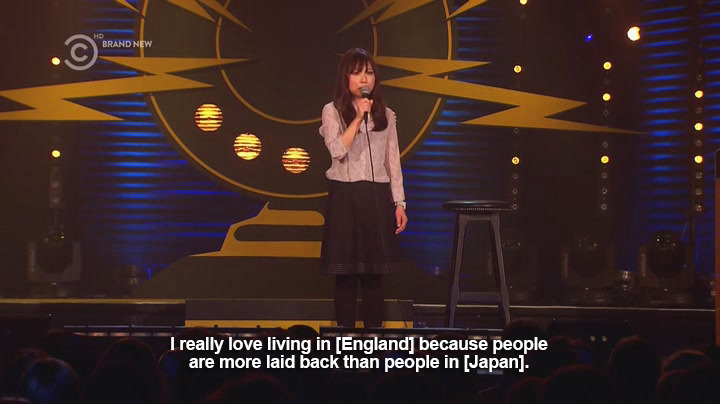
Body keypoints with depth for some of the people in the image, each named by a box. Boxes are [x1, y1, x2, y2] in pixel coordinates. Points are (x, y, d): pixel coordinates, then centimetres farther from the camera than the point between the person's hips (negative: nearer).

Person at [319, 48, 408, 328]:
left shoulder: (385, 115, 11)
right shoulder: (333, 112, 1)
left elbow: (393, 162, 10)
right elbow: (338, 151, -14)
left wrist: (399, 203, 5)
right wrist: (358, 118, -17)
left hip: (377, 197, 3)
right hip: (345, 196, -3)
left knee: (374, 271, 4)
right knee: (346, 271, -1)